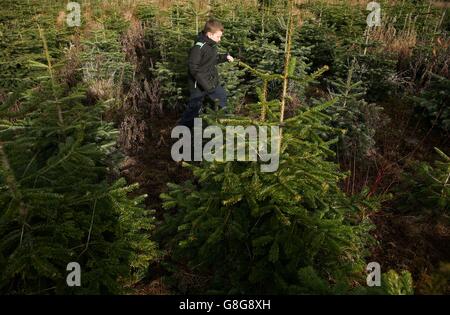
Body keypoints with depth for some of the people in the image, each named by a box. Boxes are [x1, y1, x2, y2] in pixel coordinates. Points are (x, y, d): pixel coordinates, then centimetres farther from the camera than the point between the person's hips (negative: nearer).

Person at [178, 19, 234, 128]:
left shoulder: (212, 45, 3)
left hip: (212, 82, 9)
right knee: (194, 108, 3)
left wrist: (225, 57, 3)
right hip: (199, 85, -9)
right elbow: (193, 68, -26)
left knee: (223, 97, 24)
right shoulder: (198, 48, -25)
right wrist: (204, 84, -29)